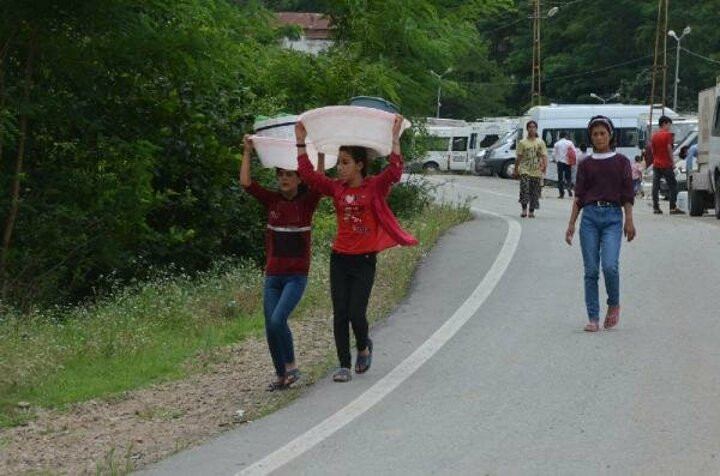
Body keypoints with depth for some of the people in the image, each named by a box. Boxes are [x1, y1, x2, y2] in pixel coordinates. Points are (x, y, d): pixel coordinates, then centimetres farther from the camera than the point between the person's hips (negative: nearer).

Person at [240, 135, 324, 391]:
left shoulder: (307, 202, -2)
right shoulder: (272, 201, 5)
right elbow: (246, 183, -3)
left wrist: (320, 153, -21)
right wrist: (248, 152, -5)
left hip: (297, 276, -4)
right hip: (273, 275, 4)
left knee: (278, 320, -21)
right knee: (271, 327, 2)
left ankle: (291, 366, -1)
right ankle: (281, 375, 17)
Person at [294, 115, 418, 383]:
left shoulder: (375, 187, -6)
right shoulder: (337, 188, 5)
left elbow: (394, 171, -21)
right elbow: (308, 175, 3)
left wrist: (395, 138, -27)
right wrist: (301, 143, -2)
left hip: (364, 260, -4)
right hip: (339, 259, 4)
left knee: (356, 313, -7)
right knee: (340, 315, 2)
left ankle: (364, 348, 24)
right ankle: (344, 366, 10)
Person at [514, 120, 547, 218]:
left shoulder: (540, 142, 7)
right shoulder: (522, 143, 7)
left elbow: (544, 156, 0)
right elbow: (519, 157, 8)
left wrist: (544, 166, -16)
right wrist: (516, 169, 7)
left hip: (536, 172, 1)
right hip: (525, 170, -1)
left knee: (535, 192, 3)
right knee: (524, 189, -16)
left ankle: (532, 211, 12)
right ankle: (524, 210, -12)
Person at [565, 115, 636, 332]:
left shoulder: (621, 162, 6)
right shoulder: (586, 164, 9)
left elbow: (627, 194, 4)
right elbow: (579, 197, 10)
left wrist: (629, 221, -4)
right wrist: (571, 224, 4)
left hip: (613, 216, -2)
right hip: (590, 216, 2)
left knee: (610, 265, -17)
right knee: (591, 270, 0)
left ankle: (614, 304, 9)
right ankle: (593, 318, 5)